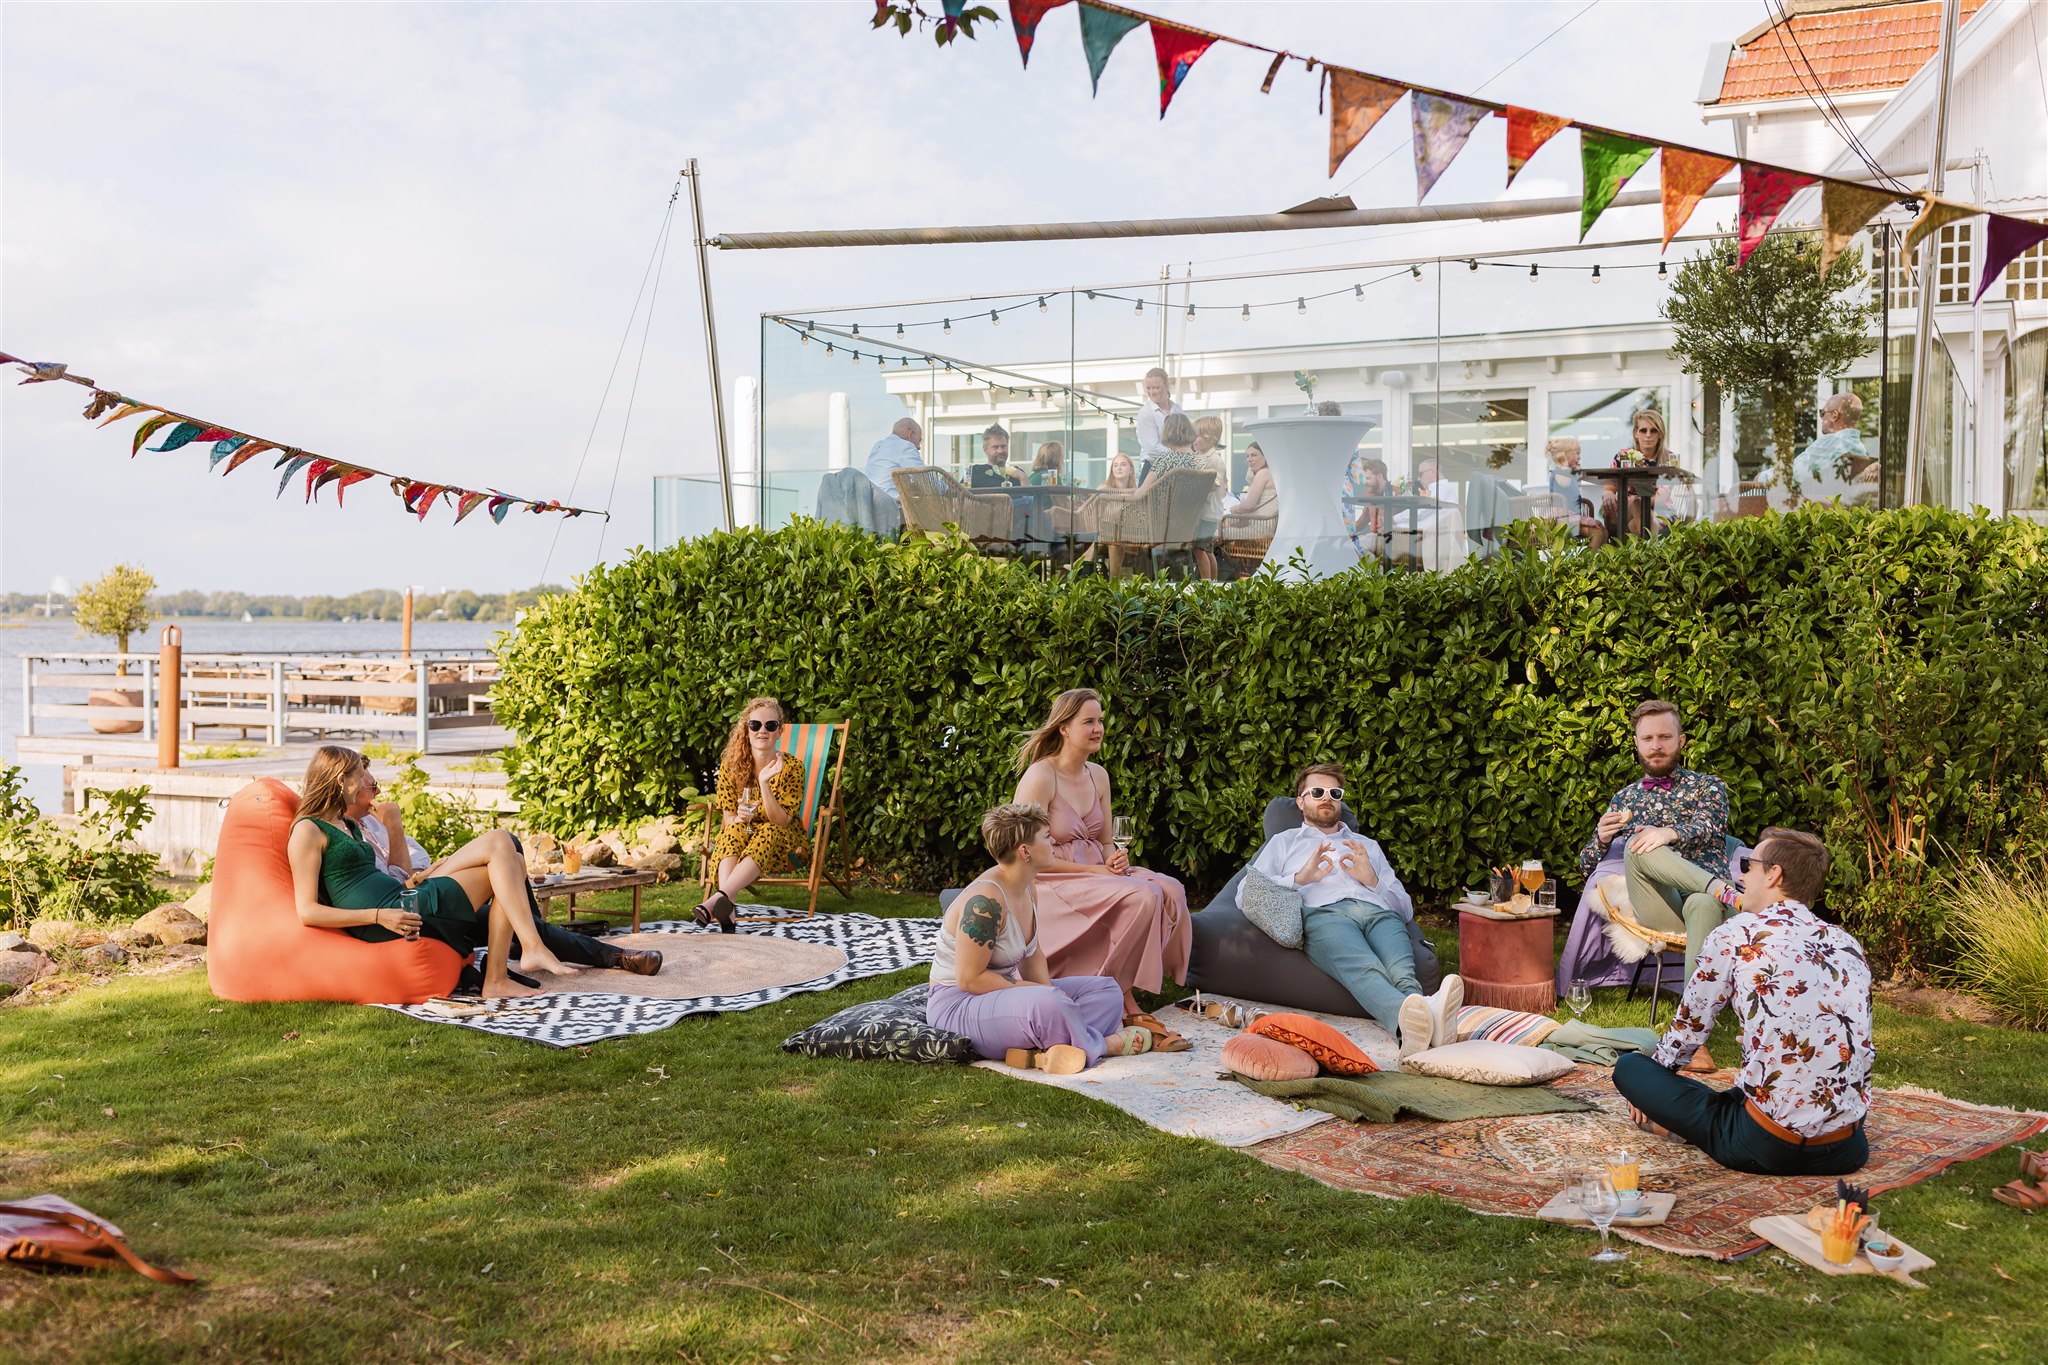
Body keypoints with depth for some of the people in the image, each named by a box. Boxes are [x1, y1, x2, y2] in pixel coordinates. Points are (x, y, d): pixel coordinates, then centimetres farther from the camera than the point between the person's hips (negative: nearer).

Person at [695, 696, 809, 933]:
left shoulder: (792, 766, -10)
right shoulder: (731, 765, -4)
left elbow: (780, 821, -16)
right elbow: (728, 818, -3)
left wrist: (764, 782, -29)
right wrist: (738, 818, -28)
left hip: (782, 842, -2)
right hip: (739, 841, 2)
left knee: (768, 833, -35)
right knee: (735, 829, -32)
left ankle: (718, 898, -54)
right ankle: (727, 907, -51)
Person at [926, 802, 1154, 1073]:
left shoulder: (1026, 891, 6)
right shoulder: (985, 901, -25)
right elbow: (970, 979, -24)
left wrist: (1048, 991, -6)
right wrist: (1040, 991, -19)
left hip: (1003, 991, 11)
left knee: (1108, 991, 6)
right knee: (1047, 1003, -39)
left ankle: (1044, 1052, -18)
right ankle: (1102, 1046, -9)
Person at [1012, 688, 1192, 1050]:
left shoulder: (1098, 775, 11)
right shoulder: (1040, 777, -13)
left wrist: (1115, 859, -5)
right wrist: (1095, 870, -17)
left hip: (1095, 872, 8)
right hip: (1051, 883, -8)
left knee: (1169, 890, -18)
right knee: (1141, 897, -29)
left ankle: (1125, 994, -14)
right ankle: (1121, 1002, -15)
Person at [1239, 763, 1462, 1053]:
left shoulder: (1367, 846, 41)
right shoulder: (1284, 842, 35)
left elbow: (1406, 908, 30)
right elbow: (1245, 895, 16)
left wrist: (1373, 880, 10)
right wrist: (1300, 878, 2)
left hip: (1379, 911, 3)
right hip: (1322, 913, -3)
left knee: (1402, 970, -37)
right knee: (1365, 969, -41)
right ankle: (1408, 1017, -72)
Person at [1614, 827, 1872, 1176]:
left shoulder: (1735, 935, -4)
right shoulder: (1848, 944, 10)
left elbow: (1690, 1028, 6)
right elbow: (1863, 1049, 18)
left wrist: (1649, 1093, 24)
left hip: (1765, 1147, -4)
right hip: (1846, 1153, 4)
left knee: (1628, 1065, 7)